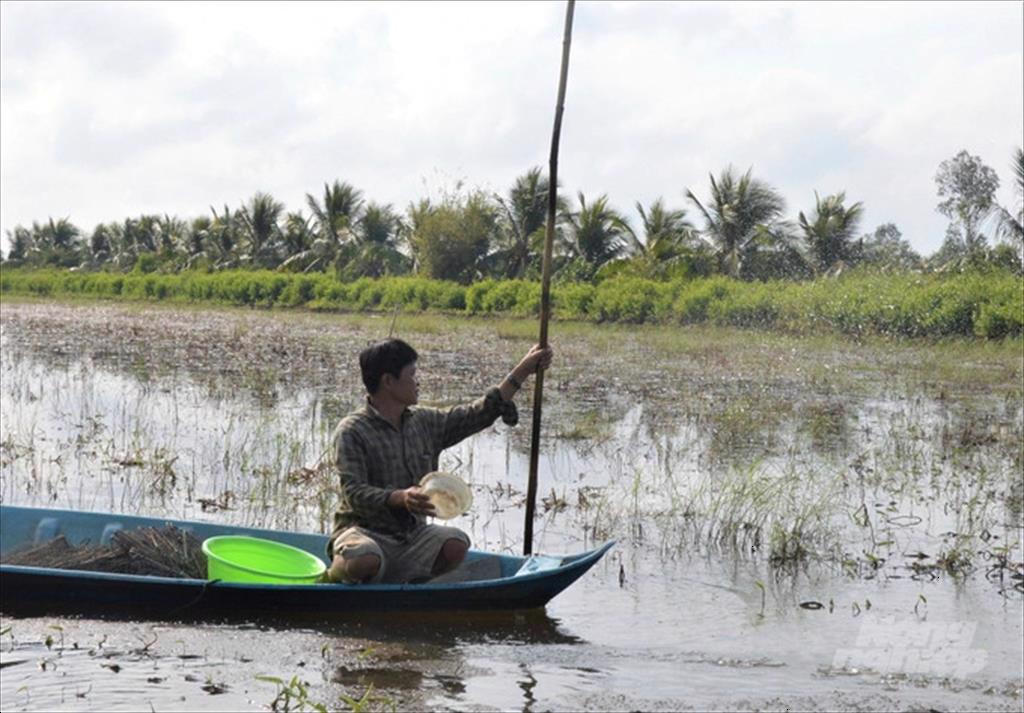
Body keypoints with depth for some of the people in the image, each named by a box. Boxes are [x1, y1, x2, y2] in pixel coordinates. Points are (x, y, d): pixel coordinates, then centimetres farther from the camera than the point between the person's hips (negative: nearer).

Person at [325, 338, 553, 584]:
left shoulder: (424, 422, 10)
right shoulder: (351, 432, -11)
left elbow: (478, 414, 15)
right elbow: (354, 494, -21)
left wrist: (523, 370, 14)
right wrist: (400, 498, -40)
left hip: (412, 533, 5)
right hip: (364, 530, -5)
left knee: (456, 544, -24)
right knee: (365, 561, -38)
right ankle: (330, 580, -2)